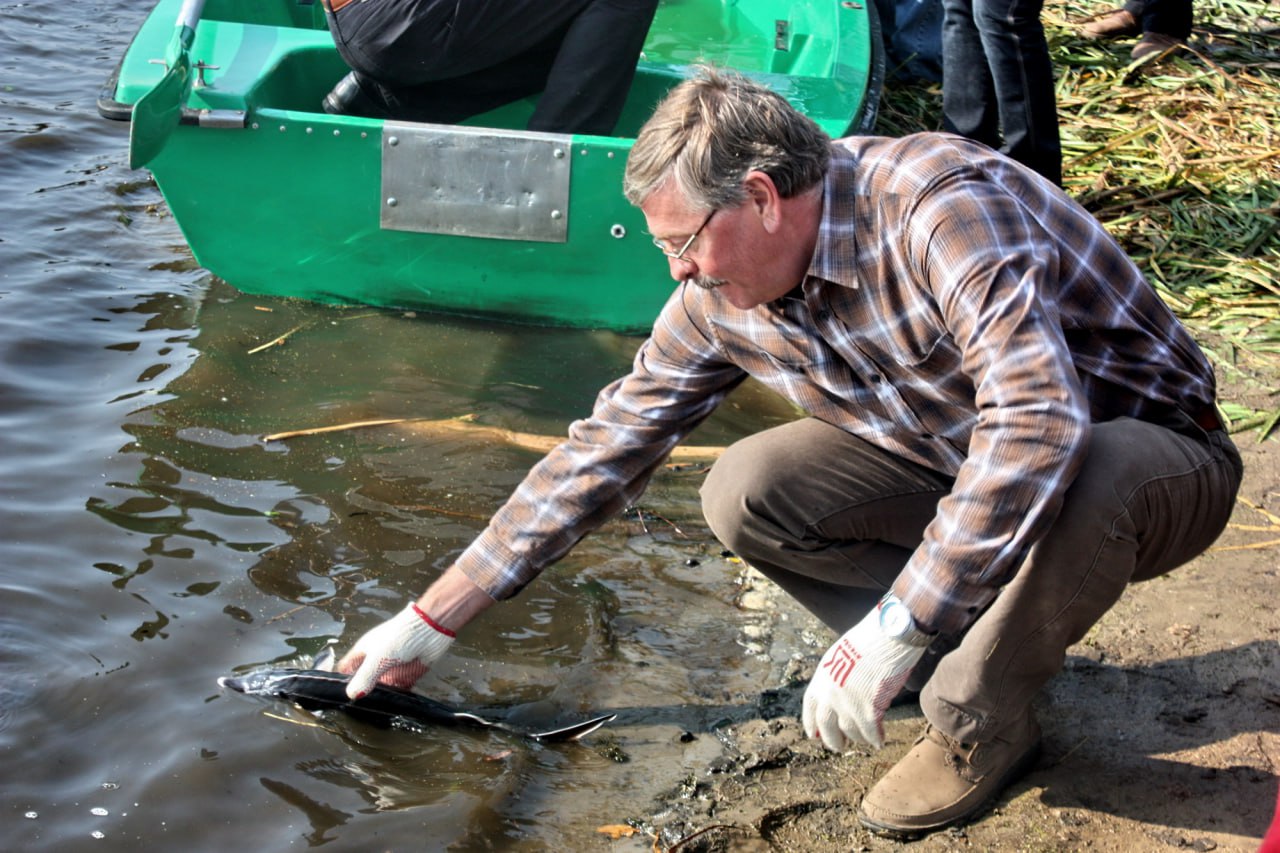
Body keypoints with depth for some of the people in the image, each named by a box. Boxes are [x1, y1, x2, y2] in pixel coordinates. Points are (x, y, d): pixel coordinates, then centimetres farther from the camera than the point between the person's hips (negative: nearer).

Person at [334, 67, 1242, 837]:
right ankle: (1014, 630, 0)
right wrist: (434, 620, -1)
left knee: (1085, 479, -41)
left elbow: (1040, 416, -43)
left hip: (1153, 455, -6)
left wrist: (890, 633, -43)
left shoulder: (938, 203, -32)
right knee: (746, 493, -13)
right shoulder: (721, 295, -8)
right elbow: (610, 446, 0)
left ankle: (983, 719, -13)